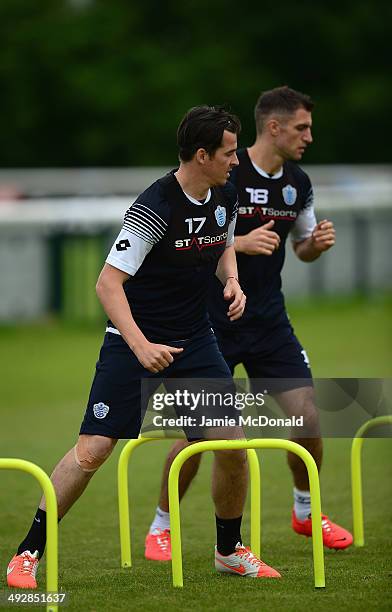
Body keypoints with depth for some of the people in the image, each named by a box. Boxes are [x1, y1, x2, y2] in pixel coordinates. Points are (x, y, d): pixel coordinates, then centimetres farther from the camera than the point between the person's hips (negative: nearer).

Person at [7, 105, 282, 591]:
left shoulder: (224, 197, 0)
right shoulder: (155, 207, -22)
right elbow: (108, 283, -23)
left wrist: (232, 282, 1)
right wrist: (141, 345, -32)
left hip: (194, 341, 6)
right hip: (133, 341, -6)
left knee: (233, 444, -2)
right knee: (93, 449, -11)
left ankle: (229, 551, 19)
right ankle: (28, 554, -1)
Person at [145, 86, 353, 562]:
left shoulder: (298, 184, 5)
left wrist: (316, 244, -3)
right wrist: (239, 243, -25)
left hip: (269, 322, 5)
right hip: (213, 321, -5)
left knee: (307, 417, -2)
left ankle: (305, 511, 22)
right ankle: (161, 527, 12)